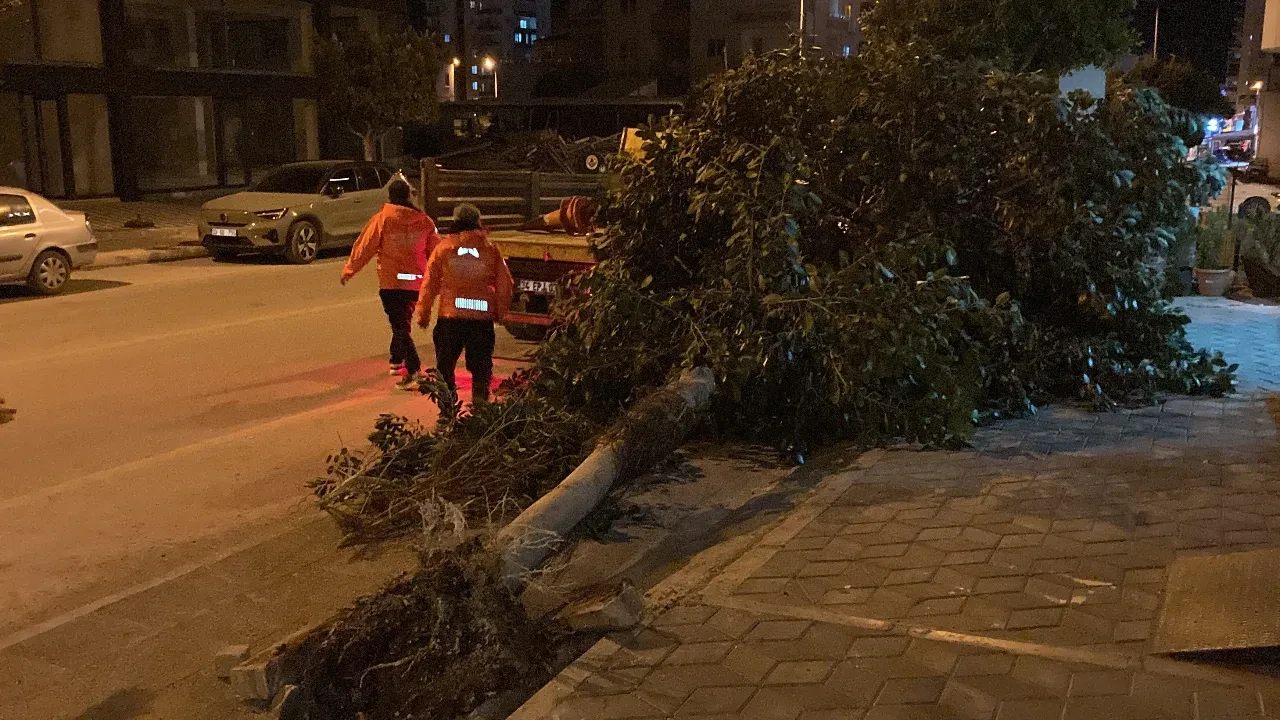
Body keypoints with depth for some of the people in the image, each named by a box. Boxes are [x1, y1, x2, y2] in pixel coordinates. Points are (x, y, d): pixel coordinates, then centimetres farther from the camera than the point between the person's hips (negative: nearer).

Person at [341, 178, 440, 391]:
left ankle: (414, 372, -15)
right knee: (403, 323, 24)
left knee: (401, 327, -4)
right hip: (416, 283, 4)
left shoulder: (382, 219, -8)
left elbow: (364, 247, -5)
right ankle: (397, 362, 37)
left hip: (391, 283, -4)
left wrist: (349, 270, 7)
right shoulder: (424, 221, 1)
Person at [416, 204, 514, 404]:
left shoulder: (444, 247, 1)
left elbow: (430, 284, 1)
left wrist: (423, 313, 8)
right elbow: (504, 284, 5)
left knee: (445, 365, 12)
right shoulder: (490, 249, 4)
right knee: (481, 365, 10)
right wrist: (500, 312, 18)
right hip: (482, 317, 1)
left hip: (450, 315, -1)